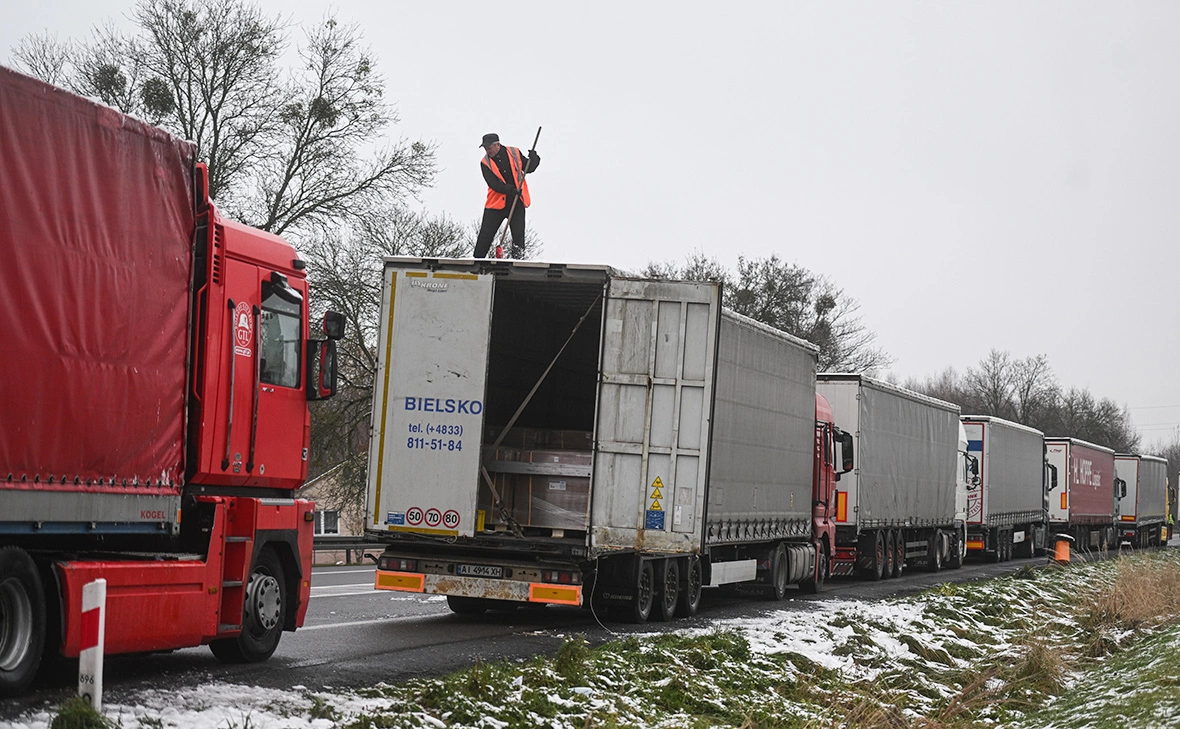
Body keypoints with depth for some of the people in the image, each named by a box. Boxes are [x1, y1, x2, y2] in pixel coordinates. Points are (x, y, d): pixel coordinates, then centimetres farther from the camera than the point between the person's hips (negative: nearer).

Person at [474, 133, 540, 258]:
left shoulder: (514, 153, 1)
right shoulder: (485, 163, -3)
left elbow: (528, 168, 13)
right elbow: (493, 183, -14)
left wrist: (533, 159, -8)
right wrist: (510, 189, -27)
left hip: (516, 201, 0)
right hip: (496, 203, 0)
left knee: (518, 236, -4)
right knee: (485, 235, 1)